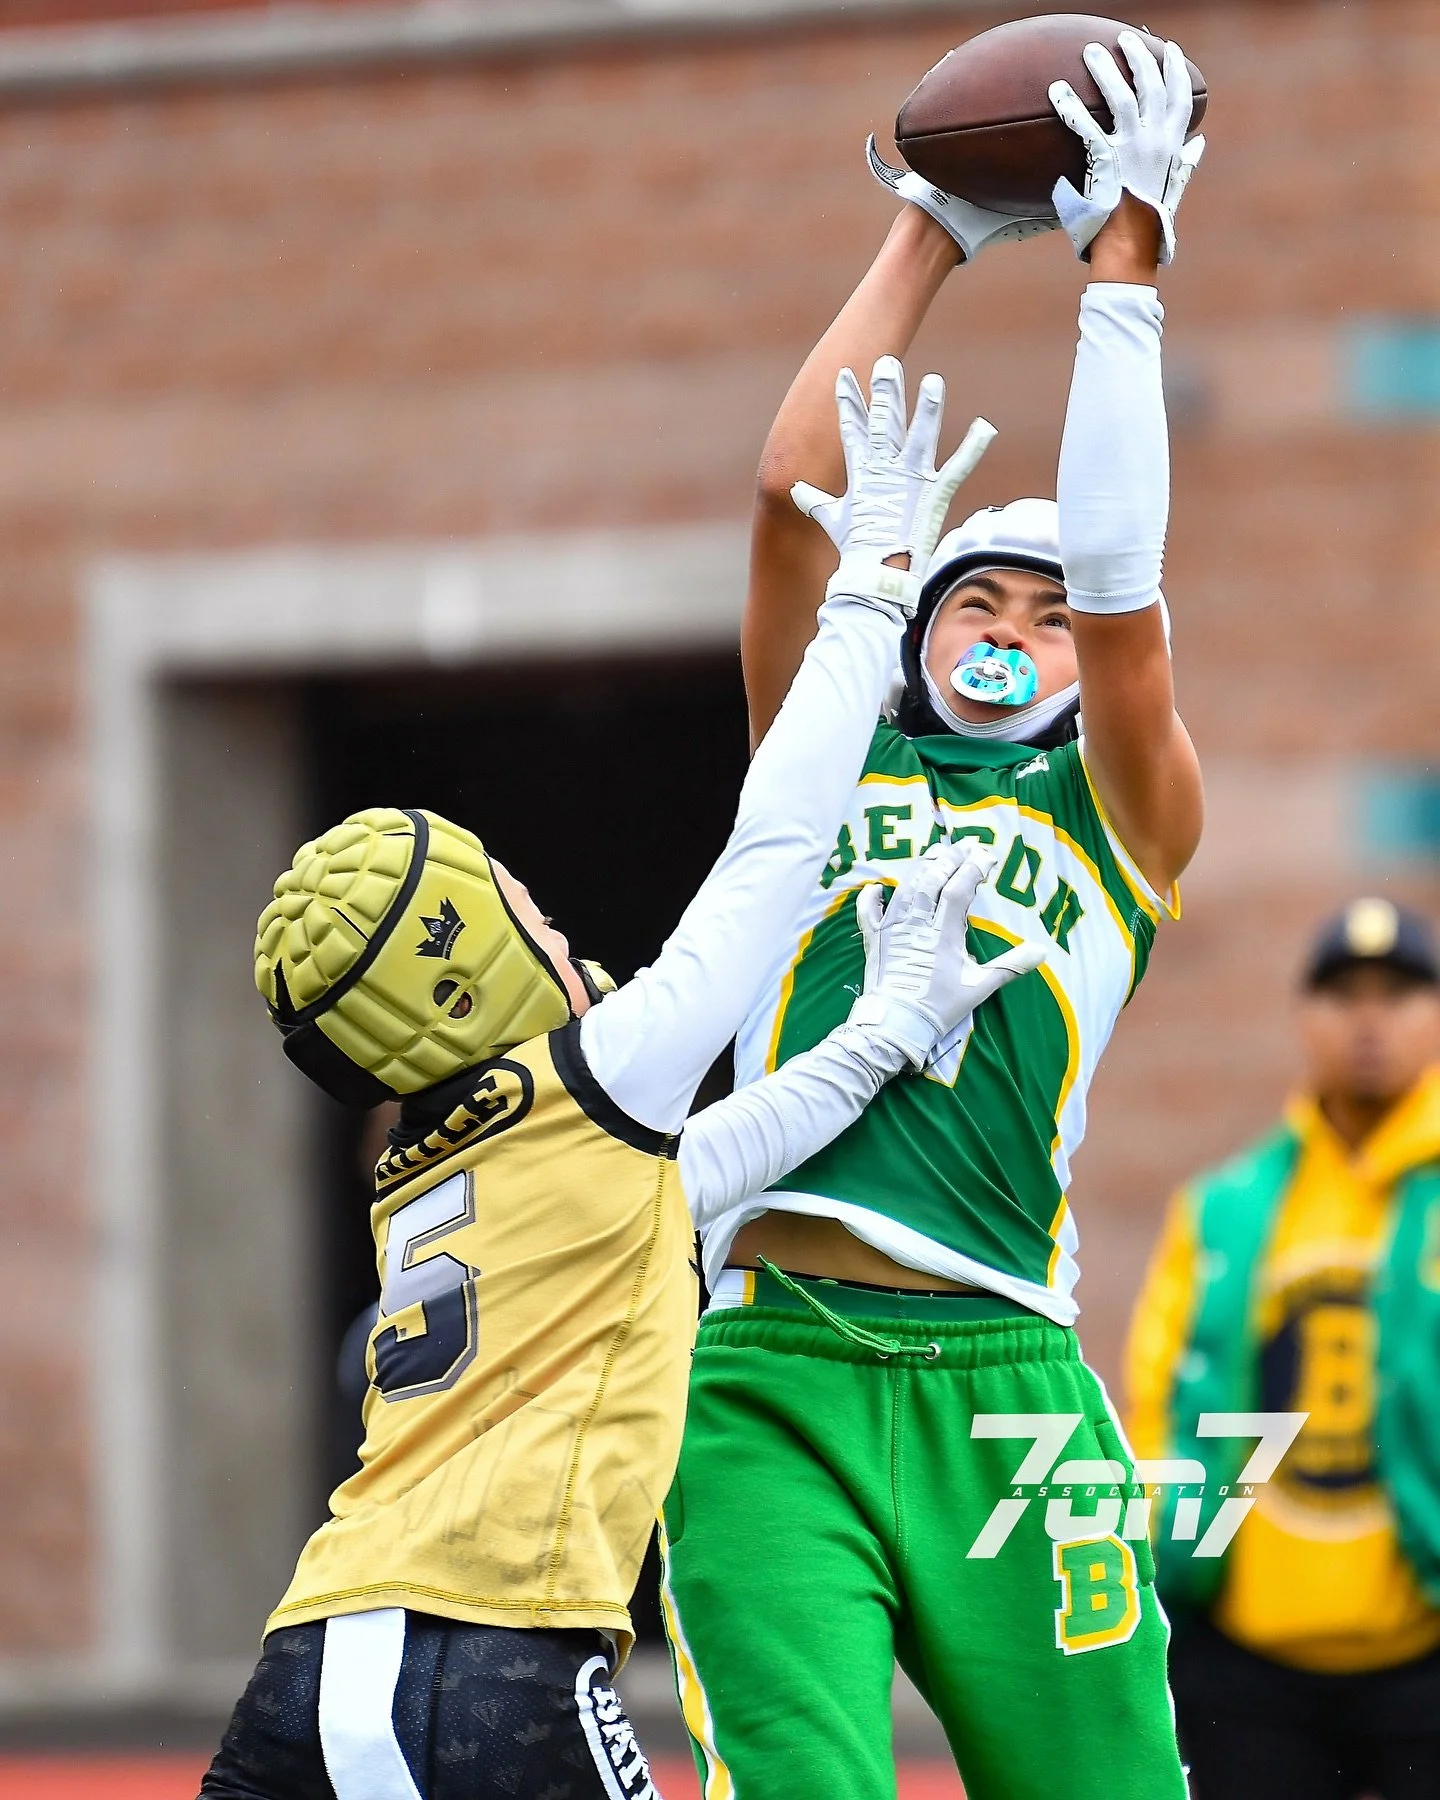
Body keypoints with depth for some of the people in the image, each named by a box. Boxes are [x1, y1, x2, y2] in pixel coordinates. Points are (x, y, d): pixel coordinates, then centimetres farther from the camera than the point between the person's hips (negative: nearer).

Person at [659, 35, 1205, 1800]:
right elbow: (791, 499, 11)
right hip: (766, 1373, 1)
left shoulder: (1123, 812, 16)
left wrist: (1124, 264, 2)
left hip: (1000, 1382, 0)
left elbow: (1116, 580, 1)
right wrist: (928, 243, 14)